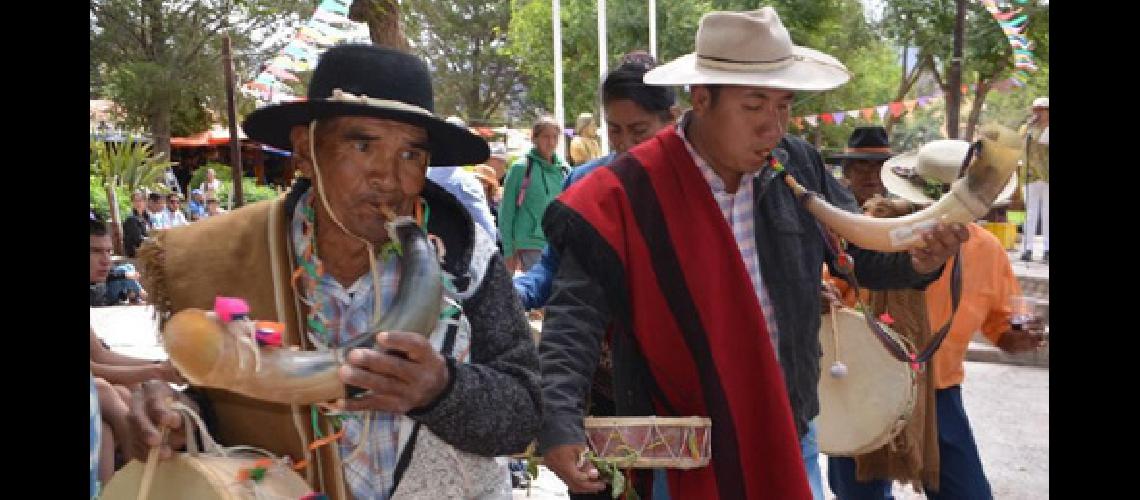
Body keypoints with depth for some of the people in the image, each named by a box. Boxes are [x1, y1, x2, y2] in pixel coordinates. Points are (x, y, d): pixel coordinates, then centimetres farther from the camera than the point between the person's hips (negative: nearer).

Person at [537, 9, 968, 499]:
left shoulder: (800, 167, -2)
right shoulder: (629, 192, -17)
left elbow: (859, 252, 8)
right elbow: (575, 314, -18)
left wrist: (915, 262, -15)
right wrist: (560, 424, -31)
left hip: (789, 437, 4)